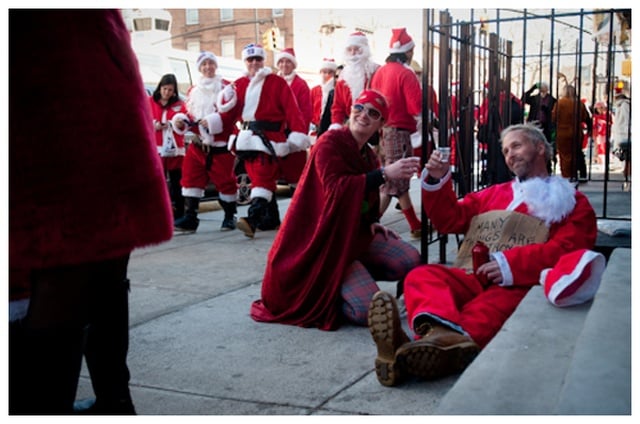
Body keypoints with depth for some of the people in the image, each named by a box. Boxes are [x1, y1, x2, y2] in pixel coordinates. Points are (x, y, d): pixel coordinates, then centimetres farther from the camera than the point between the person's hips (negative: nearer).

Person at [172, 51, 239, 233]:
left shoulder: (226, 87, -2)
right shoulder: (193, 91, 15)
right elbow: (189, 114, 18)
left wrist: (215, 120, -24)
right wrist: (181, 120, -3)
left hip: (221, 145, -5)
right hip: (198, 144, 5)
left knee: (225, 180, 2)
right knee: (191, 176, -2)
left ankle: (230, 216, 18)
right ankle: (190, 218, 2)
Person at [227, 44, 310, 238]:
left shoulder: (277, 83, 0)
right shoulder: (239, 84, 14)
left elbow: (292, 110, -7)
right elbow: (232, 113, 14)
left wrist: (298, 135, -16)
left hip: (269, 138, -6)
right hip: (247, 138, 6)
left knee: (262, 177, -17)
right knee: (258, 177, 10)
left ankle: (253, 219, -27)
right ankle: (271, 219, 21)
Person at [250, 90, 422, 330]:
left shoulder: (369, 156, 12)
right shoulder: (329, 143, -13)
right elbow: (337, 189, -29)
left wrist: (372, 222, 3)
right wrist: (384, 173, -34)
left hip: (356, 235, 8)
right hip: (325, 242, -8)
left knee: (410, 260, -6)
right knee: (367, 310, -22)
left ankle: (354, 277, 9)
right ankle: (323, 290, 7)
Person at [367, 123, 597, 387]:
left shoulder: (573, 203, 17)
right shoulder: (494, 193, 31)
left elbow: (568, 250, -1)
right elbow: (450, 220, 29)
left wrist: (512, 263, -17)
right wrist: (437, 181, 12)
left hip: (523, 286, -4)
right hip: (477, 279, 4)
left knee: (491, 305, -38)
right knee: (422, 275, -26)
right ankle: (446, 333, -57)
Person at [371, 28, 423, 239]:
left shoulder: (379, 72, 10)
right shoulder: (406, 73, -12)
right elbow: (417, 108, -16)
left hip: (382, 130, 8)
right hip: (398, 132, -8)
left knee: (399, 181, 15)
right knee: (392, 184, -5)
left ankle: (416, 227, 24)